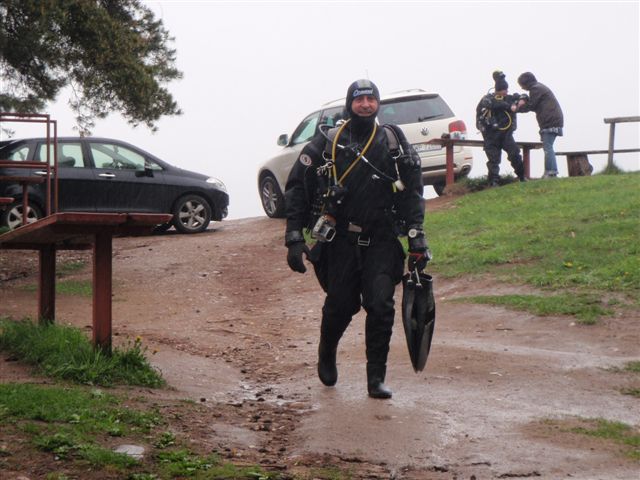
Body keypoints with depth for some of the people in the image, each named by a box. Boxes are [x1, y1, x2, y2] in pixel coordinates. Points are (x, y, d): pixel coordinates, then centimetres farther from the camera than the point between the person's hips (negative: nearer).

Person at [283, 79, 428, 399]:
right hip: (340, 240, -1)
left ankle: (376, 378, -1)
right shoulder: (327, 143, 1)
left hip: (381, 241, 1)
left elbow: (411, 192, 8)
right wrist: (294, 238, -4)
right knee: (340, 306, 4)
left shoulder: (393, 142, 6)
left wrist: (417, 238, 1)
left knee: (381, 306, -9)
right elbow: (296, 189, 2)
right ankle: (326, 356, 34)